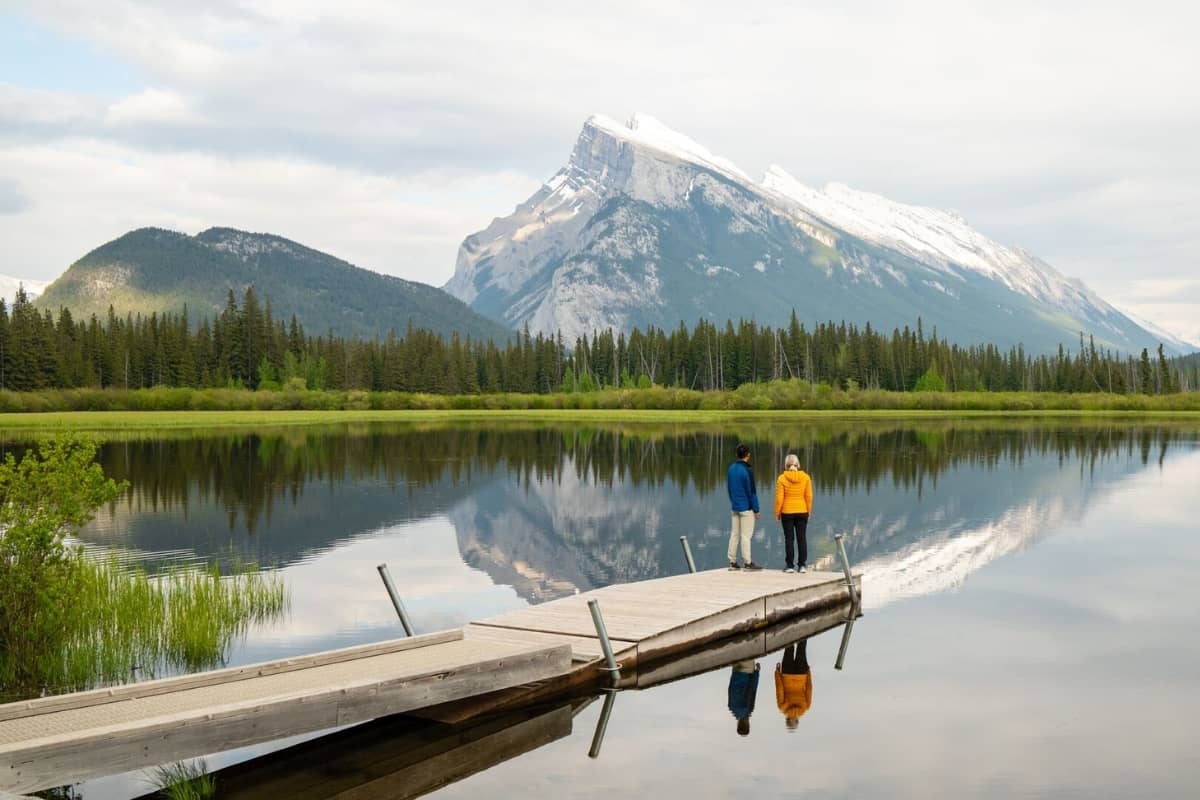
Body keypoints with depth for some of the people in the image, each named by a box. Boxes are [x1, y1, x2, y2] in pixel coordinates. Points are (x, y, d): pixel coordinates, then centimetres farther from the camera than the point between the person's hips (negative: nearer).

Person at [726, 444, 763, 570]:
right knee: (746, 536, -4)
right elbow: (751, 492, -14)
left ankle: (732, 562, 11)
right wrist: (756, 509, -8)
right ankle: (747, 562, 0)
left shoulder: (730, 469, 7)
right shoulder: (747, 471, -16)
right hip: (746, 508, -7)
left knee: (734, 534, 9)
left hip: (735, 507, 7)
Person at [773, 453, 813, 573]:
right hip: (802, 512, 2)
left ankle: (790, 565, 5)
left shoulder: (782, 478, -9)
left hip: (787, 512, -1)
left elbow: (779, 498, -9)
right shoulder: (805, 477, -4)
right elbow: (809, 496, -2)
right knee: (802, 538, 8)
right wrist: (808, 511, 10)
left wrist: (777, 513, 1)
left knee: (789, 538, 5)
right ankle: (802, 565, 8)